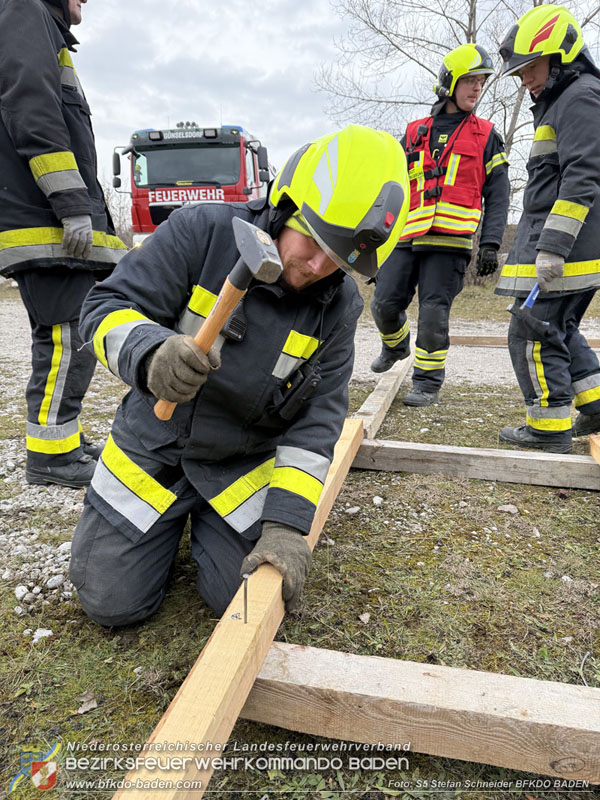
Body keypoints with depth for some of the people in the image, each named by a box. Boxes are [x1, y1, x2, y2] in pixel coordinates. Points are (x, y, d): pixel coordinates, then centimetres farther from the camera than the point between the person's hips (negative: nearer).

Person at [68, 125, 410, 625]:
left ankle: (208, 521, 28)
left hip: (244, 462, 1)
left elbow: (317, 419, -13)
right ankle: (169, 519, 31)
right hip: (153, 445, 0)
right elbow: (107, 308, -18)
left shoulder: (337, 306, -12)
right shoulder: (202, 231, -18)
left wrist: (286, 524, -21)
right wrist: (150, 356, -43)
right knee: (113, 602, 2)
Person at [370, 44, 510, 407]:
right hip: (407, 238, 3)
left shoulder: (485, 135, 13)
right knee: (385, 304, -2)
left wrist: (490, 244, -5)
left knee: (434, 314, -8)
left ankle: (428, 383, 7)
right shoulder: (415, 132, 17)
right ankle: (397, 345, 31)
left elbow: (498, 194, 8)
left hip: (450, 242, -2)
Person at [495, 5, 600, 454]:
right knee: (559, 329, 17)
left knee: (534, 334, -7)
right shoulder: (559, 102, 24)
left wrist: (553, 247, -26)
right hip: (556, 243, 10)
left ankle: (551, 428, 2)